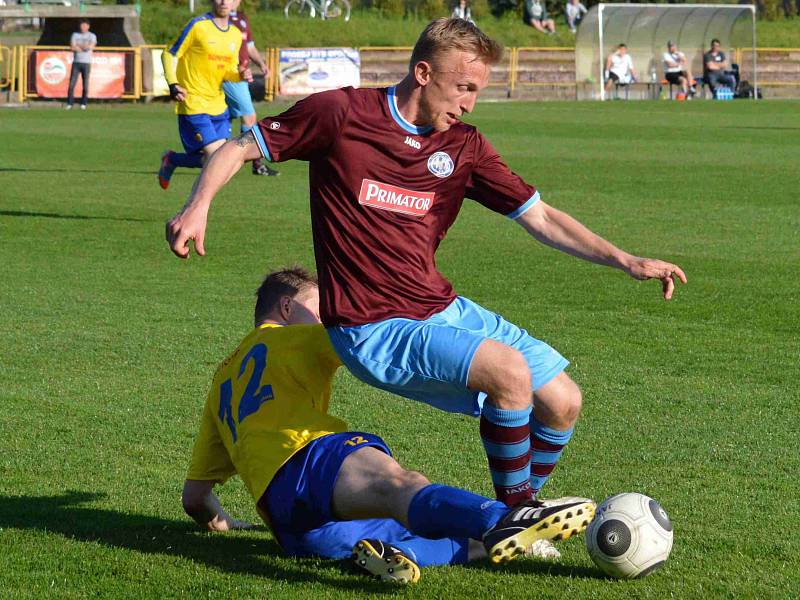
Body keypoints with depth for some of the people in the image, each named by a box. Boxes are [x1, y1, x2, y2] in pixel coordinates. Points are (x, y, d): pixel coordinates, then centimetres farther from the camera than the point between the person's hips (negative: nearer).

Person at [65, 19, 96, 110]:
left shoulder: (92, 36, 4)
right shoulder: (75, 35, 10)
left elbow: (91, 47, -14)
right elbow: (72, 47, -4)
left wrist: (78, 46, -5)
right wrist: (84, 47, -9)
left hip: (86, 63, -1)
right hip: (76, 62, 2)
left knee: (85, 85, 0)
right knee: (71, 84, -5)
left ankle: (83, 104, 8)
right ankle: (69, 104, -2)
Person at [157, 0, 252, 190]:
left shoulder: (236, 35, 9)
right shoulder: (197, 26, -10)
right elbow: (169, 54, -5)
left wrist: (240, 75, -6)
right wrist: (173, 84, -18)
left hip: (218, 106, 7)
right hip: (193, 104, -7)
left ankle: (172, 160, 28)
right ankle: (171, 159, 15)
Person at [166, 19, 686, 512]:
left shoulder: (463, 146, 6)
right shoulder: (340, 113, -8)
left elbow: (540, 217, 7)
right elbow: (239, 149, 0)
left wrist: (627, 261, -4)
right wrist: (197, 207, -18)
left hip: (444, 309, 7)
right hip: (373, 329, -7)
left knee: (562, 403, -1)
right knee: (510, 369, -27)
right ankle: (515, 513, -7)